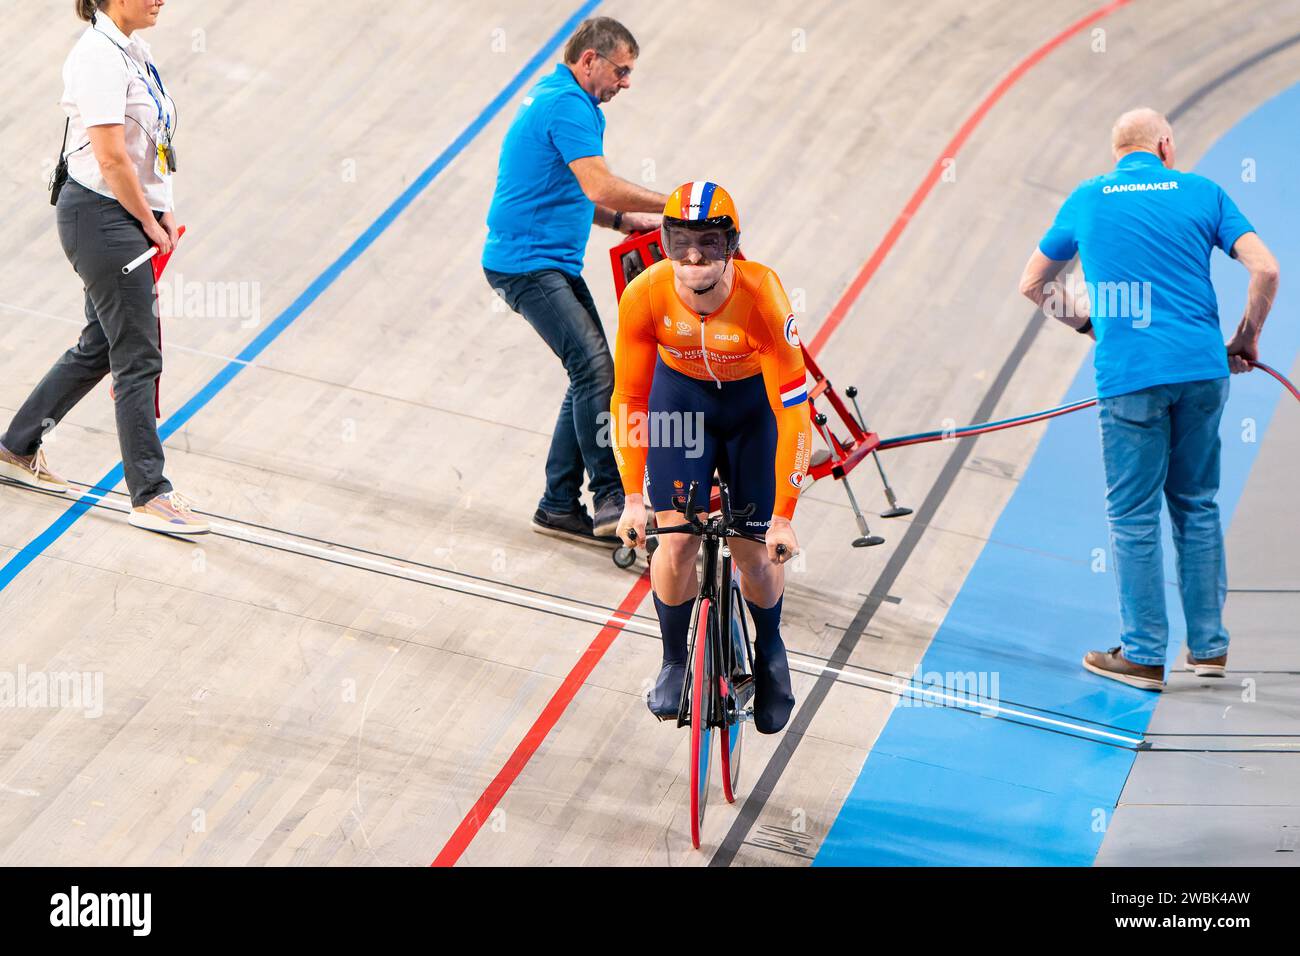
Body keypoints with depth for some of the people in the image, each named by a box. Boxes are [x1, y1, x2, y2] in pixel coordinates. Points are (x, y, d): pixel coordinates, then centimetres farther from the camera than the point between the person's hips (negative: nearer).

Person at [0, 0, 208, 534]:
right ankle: (150, 497, 0)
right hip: (102, 216, -10)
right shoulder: (99, 56, -18)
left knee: (100, 346, 17)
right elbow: (111, 158, -21)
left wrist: (164, 212, 6)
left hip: (132, 216, 10)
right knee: (139, 357, -6)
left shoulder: (134, 50, 11)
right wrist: (150, 224, -11)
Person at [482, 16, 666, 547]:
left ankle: (560, 506, 12)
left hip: (550, 262, 11)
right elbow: (599, 187, -26)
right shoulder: (568, 104, -16)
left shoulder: (554, 97, 19)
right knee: (594, 368, -18)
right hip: (527, 263, -11)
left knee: (592, 373, 8)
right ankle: (611, 500, -17)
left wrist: (622, 220, 12)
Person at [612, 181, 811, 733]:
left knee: (756, 552, -1)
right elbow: (628, 399, -18)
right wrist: (632, 498, -21)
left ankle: (769, 652, 29)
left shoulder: (761, 296, -36)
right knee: (676, 541, -7)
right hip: (680, 396, 1)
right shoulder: (644, 296, -30)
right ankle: (674, 661, 18)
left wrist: (784, 517, -31)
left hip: (754, 403, -1)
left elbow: (793, 411, -32)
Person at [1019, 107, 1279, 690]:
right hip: (1201, 368, 2)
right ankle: (1208, 647, 19)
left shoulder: (1086, 200, 9)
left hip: (1130, 375, -2)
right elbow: (1266, 270, -1)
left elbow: (1032, 284, 19)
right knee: (1197, 506, 14)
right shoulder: (1202, 193, 8)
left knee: (1134, 515, 4)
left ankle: (1144, 655, 7)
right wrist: (1246, 340, 12)